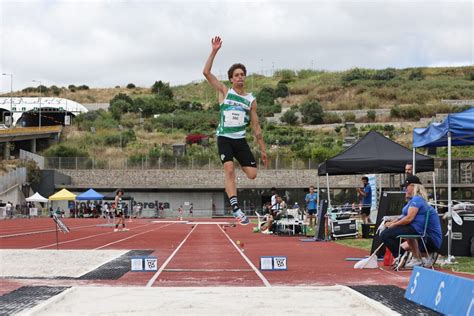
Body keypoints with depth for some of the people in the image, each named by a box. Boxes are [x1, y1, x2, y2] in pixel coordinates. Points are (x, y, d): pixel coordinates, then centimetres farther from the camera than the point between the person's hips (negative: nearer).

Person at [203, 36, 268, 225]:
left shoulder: (251, 100, 10)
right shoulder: (224, 92, 4)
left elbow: (256, 126, 13)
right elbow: (206, 72, -6)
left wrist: (262, 149, 10)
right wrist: (214, 52, -12)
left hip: (240, 140, 3)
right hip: (224, 138, -3)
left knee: (252, 174, -7)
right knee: (229, 169, -22)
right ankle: (235, 208, -23)